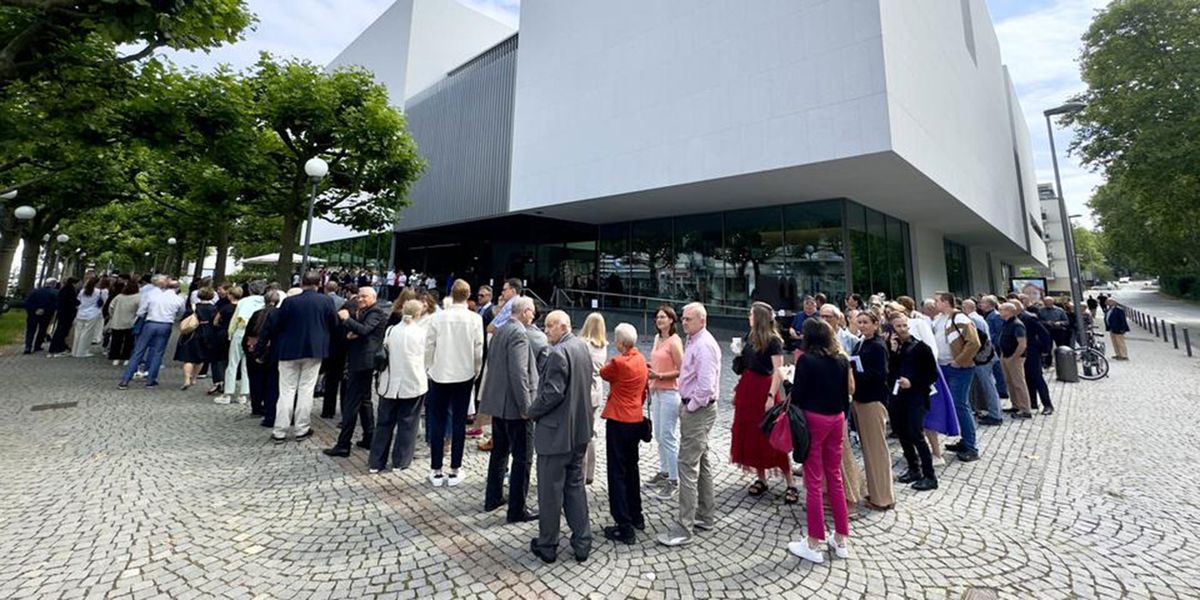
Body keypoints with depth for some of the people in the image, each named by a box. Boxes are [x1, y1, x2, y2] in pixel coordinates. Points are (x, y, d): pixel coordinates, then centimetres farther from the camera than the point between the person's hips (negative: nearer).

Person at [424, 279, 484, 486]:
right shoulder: (475, 319, -10)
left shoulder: (437, 317, -9)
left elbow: (429, 347, -4)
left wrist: (430, 369, 11)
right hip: (464, 375, 0)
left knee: (437, 422, 10)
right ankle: (455, 471, 15)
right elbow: (478, 350, -6)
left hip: (439, 375, 0)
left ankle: (436, 471, 18)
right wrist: (476, 372, 9)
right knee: (459, 422, 8)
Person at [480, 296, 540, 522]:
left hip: (498, 402, 10)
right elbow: (519, 373, -24)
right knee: (522, 458, 1)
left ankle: (493, 498, 33)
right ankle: (517, 510, 9)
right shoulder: (519, 333, -18)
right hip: (514, 405, -10)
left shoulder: (500, 331, 10)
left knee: (499, 451, 21)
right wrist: (526, 407, -20)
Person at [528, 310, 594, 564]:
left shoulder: (559, 352, -21)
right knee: (576, 486, 18)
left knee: (550, 490, 8)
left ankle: (547, 546, 23)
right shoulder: (582, 347, 6)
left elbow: (553, 393, -23)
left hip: (556, 432, -8)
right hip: (580, 429, 8)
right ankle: (582, 543, 26)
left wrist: (532, 411, -8)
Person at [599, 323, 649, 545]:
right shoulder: (641, 360, 5)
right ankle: (636, 516, 32)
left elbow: (603, 373, 2)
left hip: (618, 421, -8)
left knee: (617, 473, 0)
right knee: (631, 468, 20)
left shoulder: (619, 362, -19)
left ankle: (624, 527, 3)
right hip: (636, 420, 8)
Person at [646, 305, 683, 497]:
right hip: (656, 392, 8)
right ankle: (664, 472, 30)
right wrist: (650, 375, 10)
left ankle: (674, 481, 8)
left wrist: (658, 375, -21)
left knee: (668, 437, -3)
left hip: (670, 393, -8)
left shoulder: (674, 341, -14)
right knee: (659, 436, 15)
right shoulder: (657, 338, 10)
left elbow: (681, 371, -16)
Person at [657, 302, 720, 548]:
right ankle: (705, 516, 32)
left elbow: (706, 384, -26)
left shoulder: (704, 345, -19)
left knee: (688, 466, -7)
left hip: (698, 411, -11)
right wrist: (687, 405, 13)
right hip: (693, 408, 11)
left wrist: (691, 407, -16)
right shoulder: (694, 342, 12)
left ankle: (684, 527, 1)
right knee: (702, 462, 18)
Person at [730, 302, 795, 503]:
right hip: (747, 389, 7)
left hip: (764, 389, -7)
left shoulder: (773, 340, -11)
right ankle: (761, 479, 24)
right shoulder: (750, 337, 9)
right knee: (750, 435, 11)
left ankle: (790, 485, 10)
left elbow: (779, 372, -17)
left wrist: (771, 396, -22)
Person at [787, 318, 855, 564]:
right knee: (835, 478, 17)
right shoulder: (841, 359, 4)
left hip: (813, 419, -6)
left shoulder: (806, 360, -13)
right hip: (837, 419, 6)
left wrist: (789, 383, 5)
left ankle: (814, 545, 13)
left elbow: (798, 395, -13)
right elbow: (849, 389, 11)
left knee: (814, 481, 3)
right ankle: (841, 539, 26)